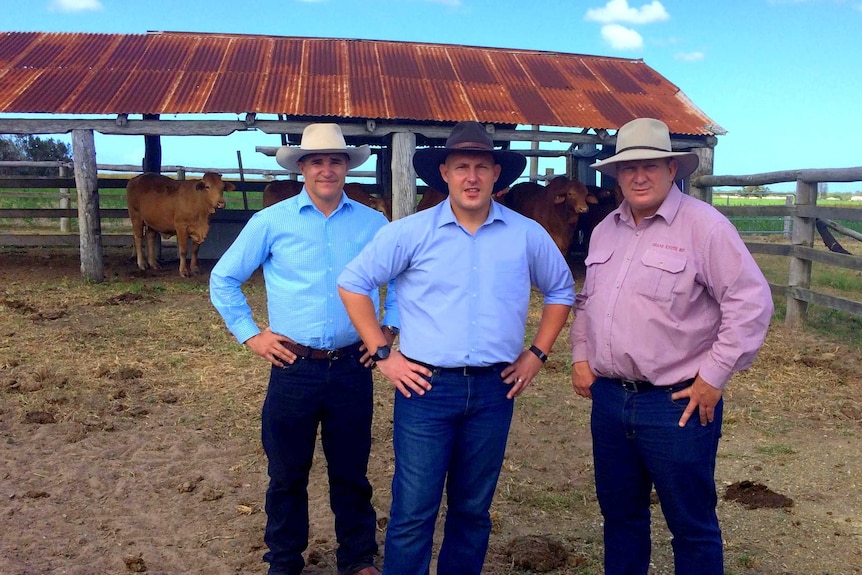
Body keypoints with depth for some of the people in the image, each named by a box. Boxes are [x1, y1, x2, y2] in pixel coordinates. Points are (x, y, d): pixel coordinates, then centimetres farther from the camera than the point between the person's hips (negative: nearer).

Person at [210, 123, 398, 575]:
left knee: (351, 472, 13)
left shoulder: (373, 223, 4)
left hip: (353, 368, 1)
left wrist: (390, 329, 6)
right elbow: (223, 279, 7)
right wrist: (250, 335, 1)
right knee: (287, 473, 12)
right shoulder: (271, 221, 0)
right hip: (293, 368, 0)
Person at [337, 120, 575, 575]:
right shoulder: (411, 232, -4)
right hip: (426, 387, -2)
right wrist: (383, 354, -3)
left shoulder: (527, 235, 2)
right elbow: (353, 283, 1)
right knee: (413, 512, 4)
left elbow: (561, 291, 17)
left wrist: (537, 353, 8)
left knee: (472, 509, 16)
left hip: (493, 391, 2)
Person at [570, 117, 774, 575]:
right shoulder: (605, 230, 11)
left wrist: (713, 377, -15)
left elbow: (751, 303, -14)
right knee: (619, 515, 19)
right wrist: (580, 356, 9)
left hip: (677, 404, -6)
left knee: (692, 525, 9)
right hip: (608, 397, 6)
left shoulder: (704, 225, -11)